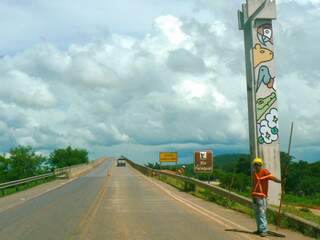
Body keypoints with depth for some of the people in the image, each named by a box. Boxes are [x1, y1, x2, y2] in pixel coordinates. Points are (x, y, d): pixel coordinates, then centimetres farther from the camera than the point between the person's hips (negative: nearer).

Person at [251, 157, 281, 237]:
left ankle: (264, 230, -8)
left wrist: (281, 181, -34)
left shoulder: (265, 172, -7)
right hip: (255, 196, 7)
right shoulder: (254, 173, 13)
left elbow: (272, 177, -18)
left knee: (262, 213, -10)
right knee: (257, 214, 12)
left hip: (262, 197, -7)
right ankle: (259, 229, 20)